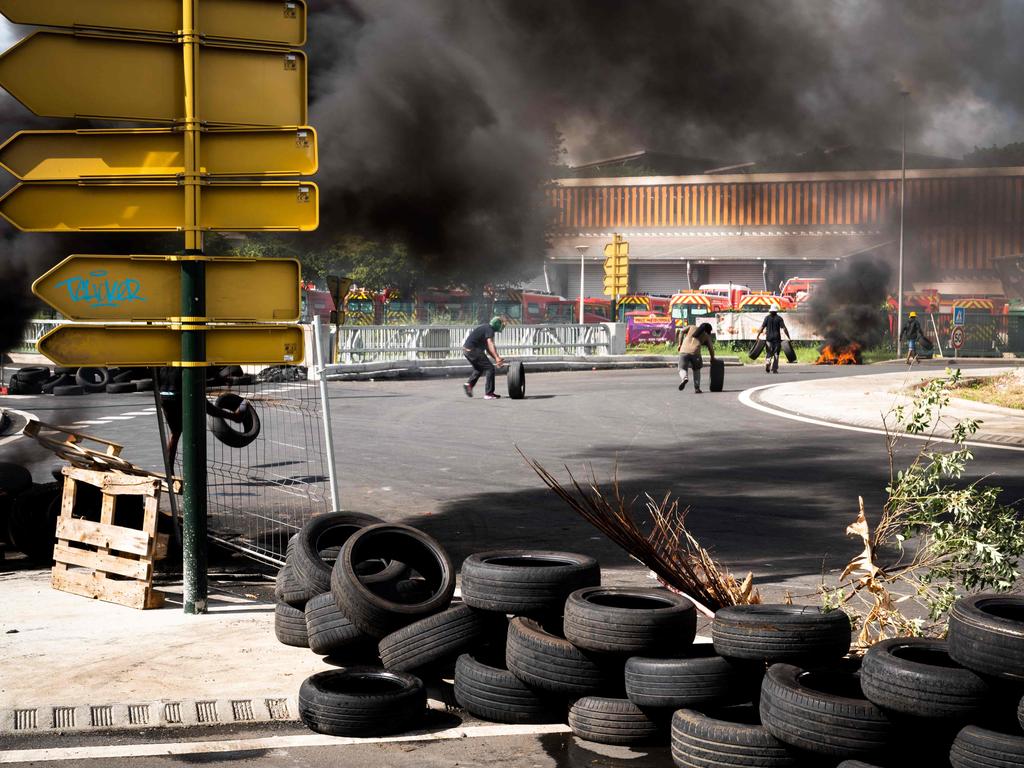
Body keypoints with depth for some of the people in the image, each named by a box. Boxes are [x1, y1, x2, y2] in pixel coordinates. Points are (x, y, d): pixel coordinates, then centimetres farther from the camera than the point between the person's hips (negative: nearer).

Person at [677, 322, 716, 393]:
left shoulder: (692, 327, 24)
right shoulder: (706, 336, 19)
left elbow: (682, 332, 11)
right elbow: (711, 348, 15)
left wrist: (680, 344, 15)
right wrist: (712, 358, 31)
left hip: (684, 351, 0)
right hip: (695, 352, 0)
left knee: (682, 369, 6)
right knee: (696, 370, 23)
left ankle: (685, 378, -29)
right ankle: (696, 388, 14)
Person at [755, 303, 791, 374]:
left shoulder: (767, 317, 1)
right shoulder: (779, 318, -1)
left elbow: (762, 327, -4)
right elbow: (784, 328, -7)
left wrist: (757, 336, 0)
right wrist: (789, 338, -6)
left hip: (769, 338, 1)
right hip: (777, 338, 0)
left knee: (768, 353, 8)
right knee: (776, 353, 7)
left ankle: (767, 363, -20)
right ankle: (774, 369, 5)